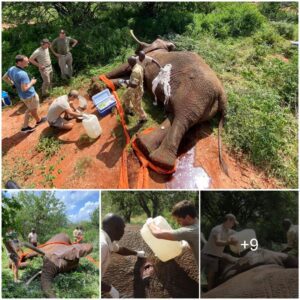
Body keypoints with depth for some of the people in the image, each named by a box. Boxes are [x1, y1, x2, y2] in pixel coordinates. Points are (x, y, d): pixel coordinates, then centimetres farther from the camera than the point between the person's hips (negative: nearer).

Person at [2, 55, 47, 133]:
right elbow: (24, 88, -32)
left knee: (29, 109, 26)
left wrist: (13, 84, 13)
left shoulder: (11, 69, -7)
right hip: (30, 95, -8)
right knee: (33, 110, 19)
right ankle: (38, 120, 47)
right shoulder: (23, 74, -34)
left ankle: (25, 127, 29)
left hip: (22, 95, 8)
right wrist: (32, 82, -17)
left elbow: (4, 78, 8)